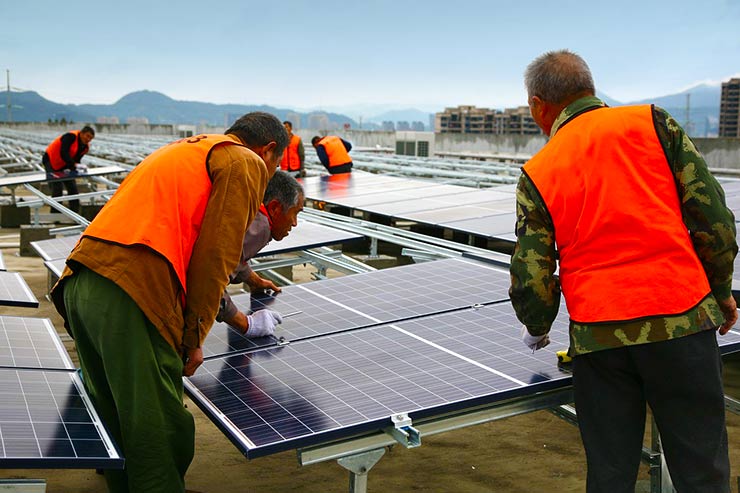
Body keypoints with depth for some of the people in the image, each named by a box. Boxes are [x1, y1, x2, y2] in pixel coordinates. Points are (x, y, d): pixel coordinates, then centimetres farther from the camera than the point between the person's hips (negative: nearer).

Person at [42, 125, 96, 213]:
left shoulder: (85, 147, -2)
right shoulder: (71, 136, -26)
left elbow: (76, 159, 1)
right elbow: (63, 153, -35)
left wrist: (73, 168, -19)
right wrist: (73, 165, -42)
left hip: (64, 166, 8)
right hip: (51, 161, -8)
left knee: (73, 189, 5)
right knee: (57, 189, -13)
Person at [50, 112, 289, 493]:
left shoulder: (180, 150, 32)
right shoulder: (246, 163, 6)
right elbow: (214, 257, -4)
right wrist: (193, 338, 3)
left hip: (79, 286, 9)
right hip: (134, 294, -9)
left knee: (115, 418, 21)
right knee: (161, 436, 0)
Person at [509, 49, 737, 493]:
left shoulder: (537, 173, 3)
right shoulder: (653, 123, 3)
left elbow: (531, 277, 2)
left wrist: (536, 330, 22)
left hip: (598, 337, 1)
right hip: (682, 319, 0)